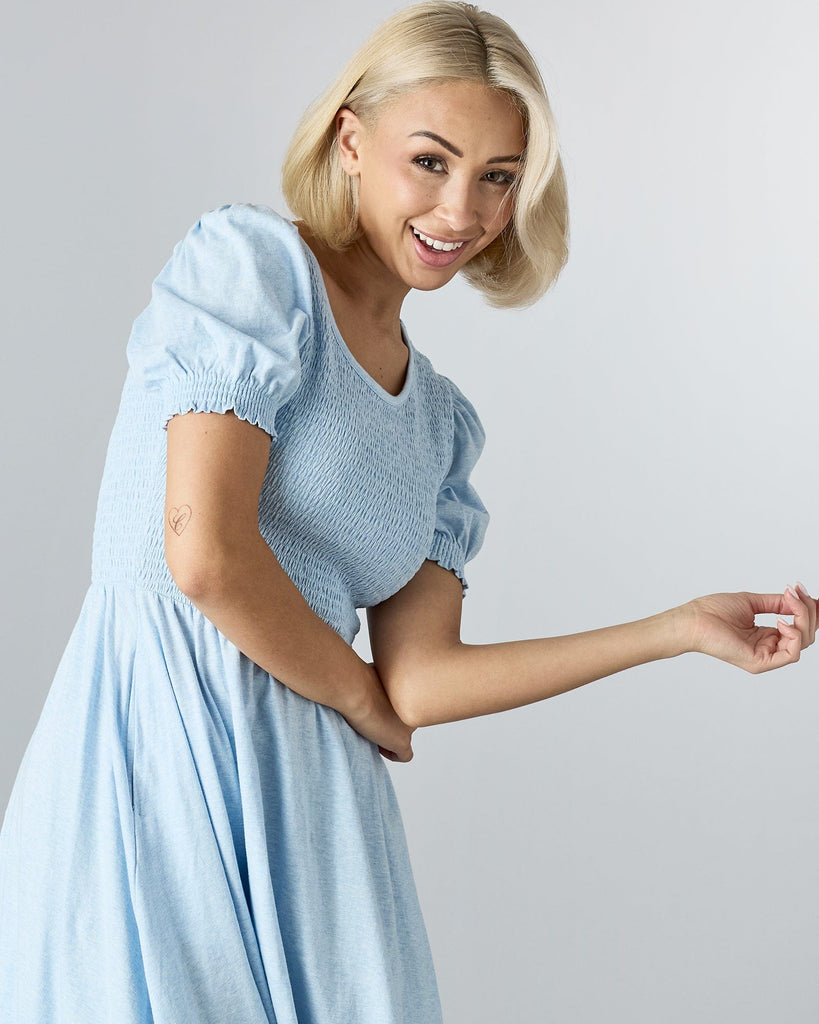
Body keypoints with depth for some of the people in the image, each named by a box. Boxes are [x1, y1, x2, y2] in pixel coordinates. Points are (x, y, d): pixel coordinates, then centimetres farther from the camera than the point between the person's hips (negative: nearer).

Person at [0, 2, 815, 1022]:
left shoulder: (442, 419, 14)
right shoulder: (249, 258, -5)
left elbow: (417, 679, 6)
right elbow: (203, 551, -17)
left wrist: (684, 628, 6)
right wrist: (362, 702, -1)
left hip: (310, 795, 6)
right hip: (155, 755, -6)